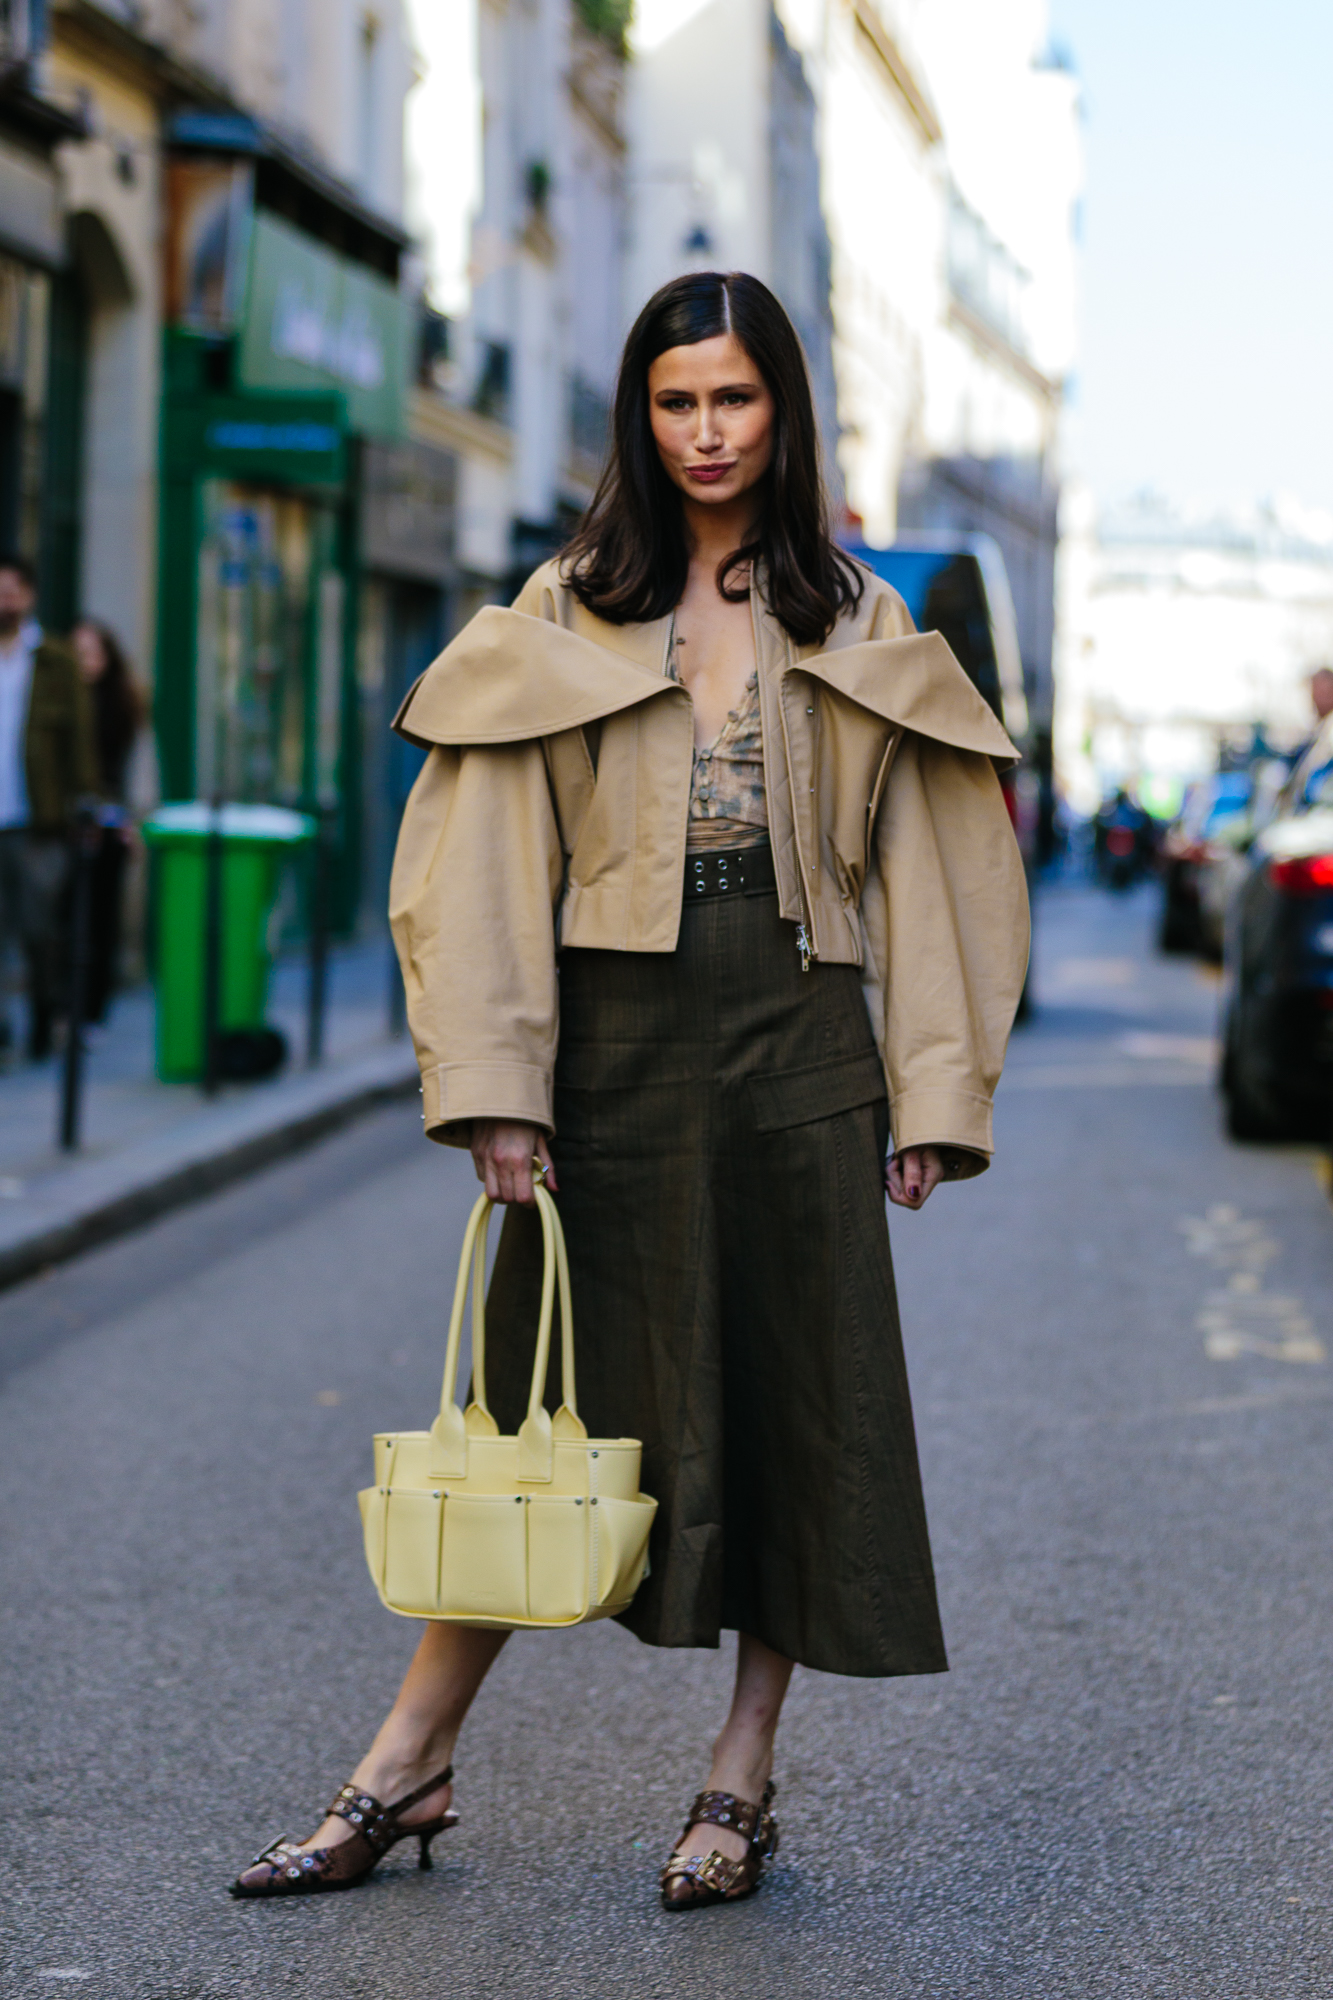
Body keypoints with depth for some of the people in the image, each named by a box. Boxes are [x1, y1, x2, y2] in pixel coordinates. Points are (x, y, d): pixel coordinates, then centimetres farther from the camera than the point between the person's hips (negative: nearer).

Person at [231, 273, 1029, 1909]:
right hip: (616, 1049, -1)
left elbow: (916, 861, 8)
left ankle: (741, 1779, 14)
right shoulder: (565, 618, 5)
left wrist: (931, 1096, 1)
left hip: (798, 1052, 1)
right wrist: (495, 1083, -10)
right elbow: (489, 854, -1)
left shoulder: (857, 627, 9)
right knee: (544, 1392, 2)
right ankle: (408, 1765, 11)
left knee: (796, 1405, 2)